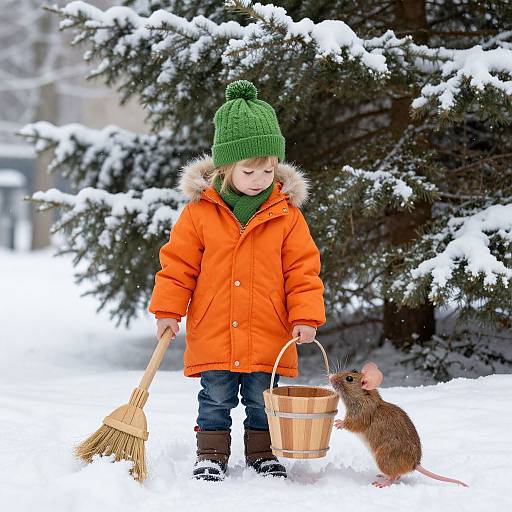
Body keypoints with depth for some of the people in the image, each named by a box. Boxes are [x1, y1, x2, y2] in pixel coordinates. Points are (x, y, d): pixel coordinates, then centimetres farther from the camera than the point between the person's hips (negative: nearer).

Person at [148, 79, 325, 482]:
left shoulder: (287, 215, -2)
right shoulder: (200, 211, -3)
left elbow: (302, 270, 1)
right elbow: (178, 264, 1)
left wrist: (305, 316, -6)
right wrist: (168, 311, -2)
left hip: (268, 338, 1)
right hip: (212, 335, -1)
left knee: (262, 399, 11)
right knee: (216, 399, 7)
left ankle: (263, 453, 26)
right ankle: (212, 455, 21)